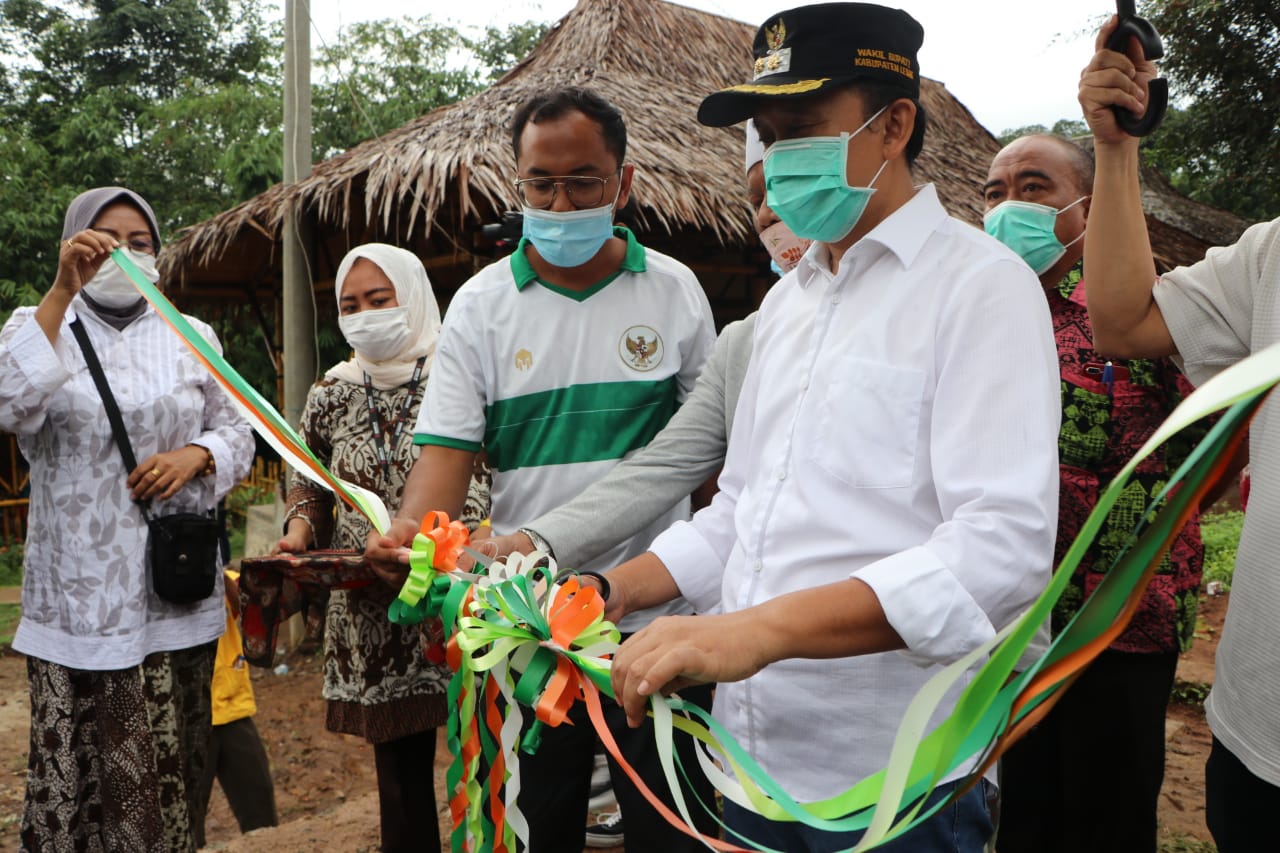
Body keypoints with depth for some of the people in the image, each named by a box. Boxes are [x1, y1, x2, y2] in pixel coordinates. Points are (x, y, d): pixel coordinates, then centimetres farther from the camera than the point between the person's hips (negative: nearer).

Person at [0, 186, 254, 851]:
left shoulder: (191, 336, 11)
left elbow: (237, 433, 13)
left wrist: (195, 455, -9)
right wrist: (61, 293, -19)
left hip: (176, 584, 2)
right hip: (79, 592, -1)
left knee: (169, 762, 5)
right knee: (78, 759, -3)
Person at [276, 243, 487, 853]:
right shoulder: (331, 394, 8)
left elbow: (493, 486, -8)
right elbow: (310, 486, 19)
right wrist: (300, 528, -1)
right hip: (368, 613, 4)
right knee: (397, 764, 13)